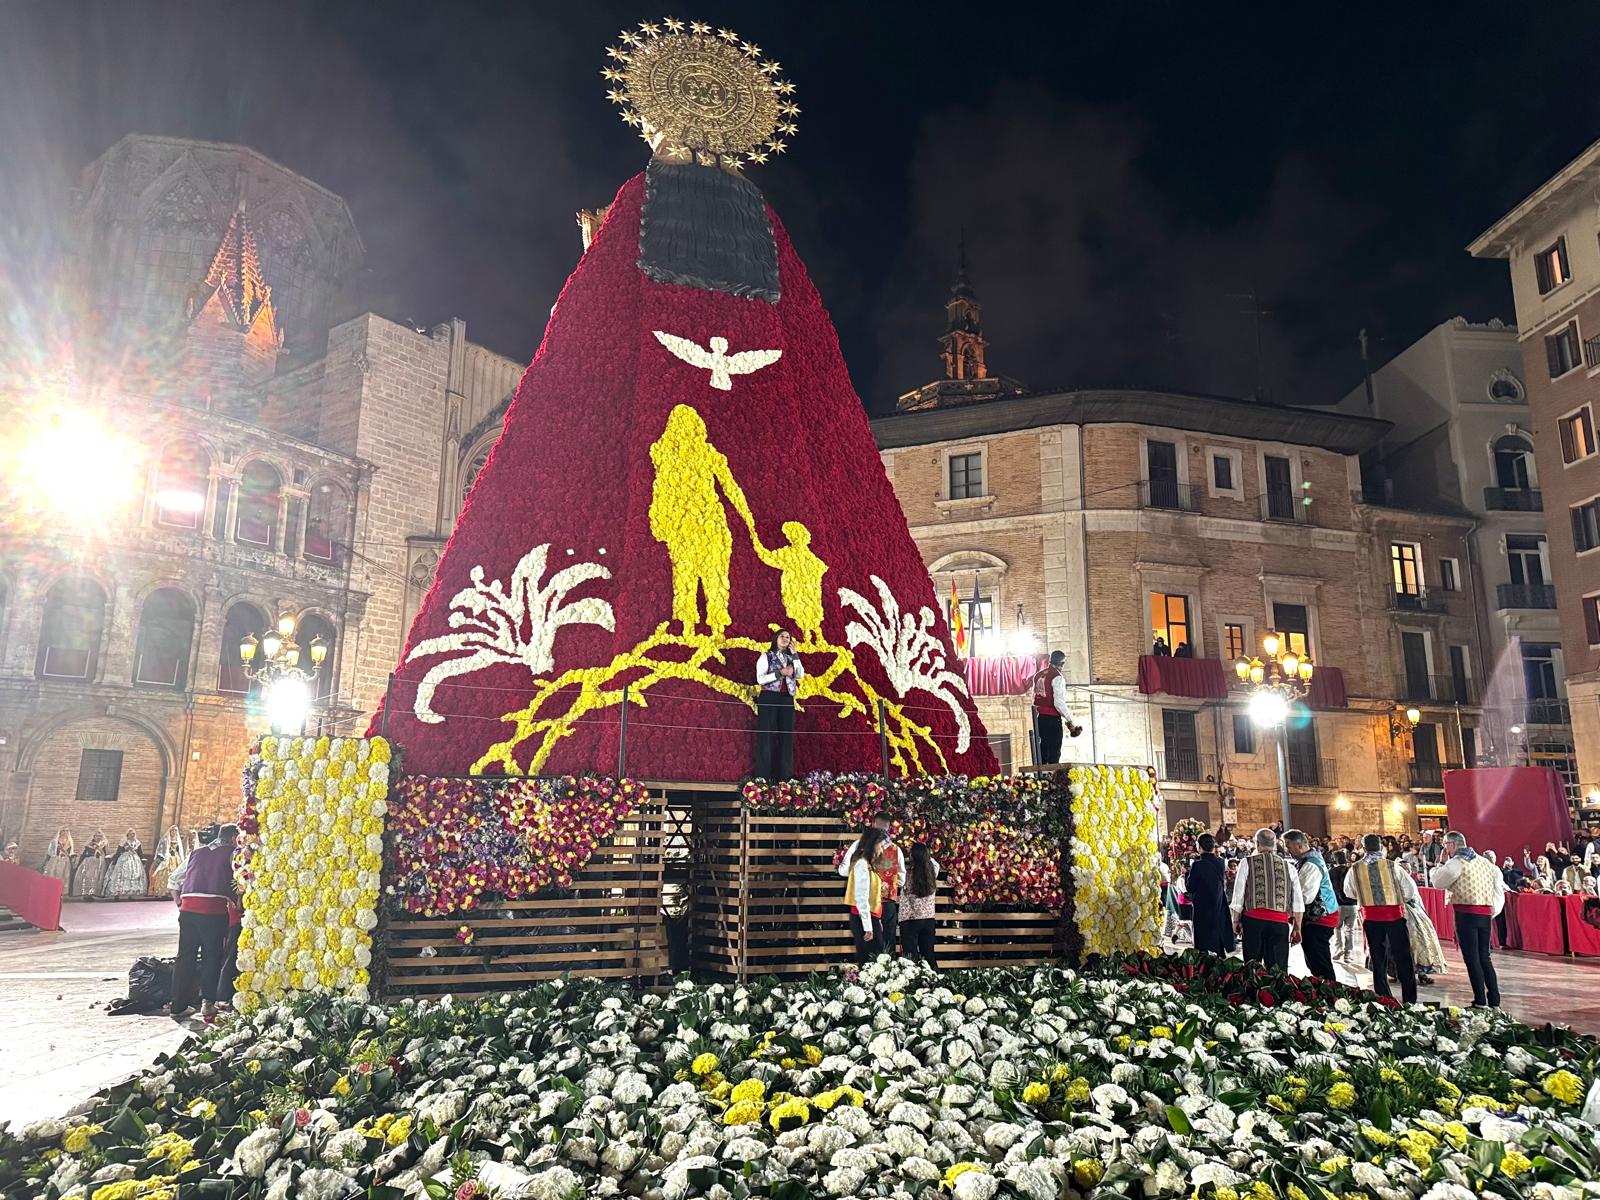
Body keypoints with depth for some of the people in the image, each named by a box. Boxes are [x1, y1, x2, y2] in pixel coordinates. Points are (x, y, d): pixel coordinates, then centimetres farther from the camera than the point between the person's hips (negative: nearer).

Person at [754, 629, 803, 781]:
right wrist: (781, 672, -13)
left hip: (787, 700, 5)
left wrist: (794, 655, 0)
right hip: (768, 699, -5)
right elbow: (760, 679, -8)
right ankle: (764, 777, -6)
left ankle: (784, 776, 3)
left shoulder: (790, 658, 17)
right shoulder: (766, 656, 3)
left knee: (786, 737, 1)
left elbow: (801, 675, 2)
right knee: (767, 737, -6)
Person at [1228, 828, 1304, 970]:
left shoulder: (1247, 863, 3)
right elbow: (1298, 902, 7)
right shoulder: (1288, 867, 10)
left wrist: (1236, 921, 8)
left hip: (1253, 919, -1)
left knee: (1251, 965, 6)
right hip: (1280, 922, 2)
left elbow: (1238, 896, 1)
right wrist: (1297, 928, 12)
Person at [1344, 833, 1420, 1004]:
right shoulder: (1392, 865, -9)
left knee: (1378, 959, 10)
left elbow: (1349, 892, 13)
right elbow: (1410, 890, -5)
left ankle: (1384, 999, 13)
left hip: (1371, 917, 2)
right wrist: (1396, 896, 13)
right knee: (1403, 958, 6)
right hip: (1394, 915, -2)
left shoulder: (1355, 869, -2)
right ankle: (1410, 1000, 6)